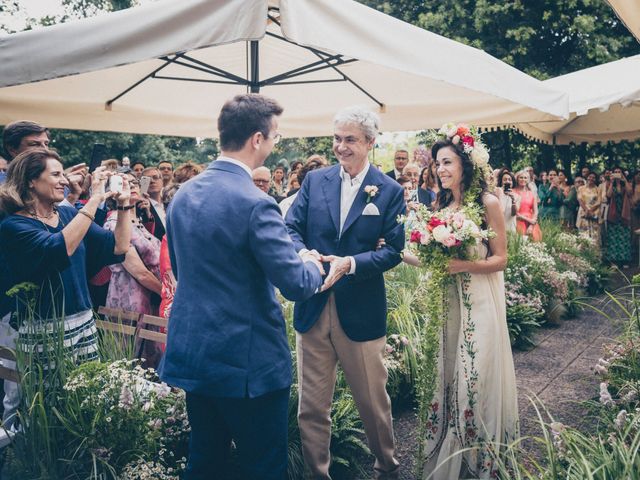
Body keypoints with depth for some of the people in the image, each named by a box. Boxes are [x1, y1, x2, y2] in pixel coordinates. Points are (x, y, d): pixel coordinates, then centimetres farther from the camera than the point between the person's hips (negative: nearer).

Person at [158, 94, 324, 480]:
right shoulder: (255, 204, -21)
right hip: (249, 362, -7)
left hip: (192, 353, 8)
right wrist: (313, 264, 3)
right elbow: (297, 285, -21)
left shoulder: (182, 195, 4)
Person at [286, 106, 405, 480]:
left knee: (373, 400, 16)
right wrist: (303, 254, -21)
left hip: (361, 311, -2)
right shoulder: (315, 180, 5)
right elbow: (291, 228, 1)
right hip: (313, 308, 2)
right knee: (311, 406, 12)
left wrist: (350, 263, -23)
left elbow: (394, 249, -7)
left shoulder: (390, 190, -2)